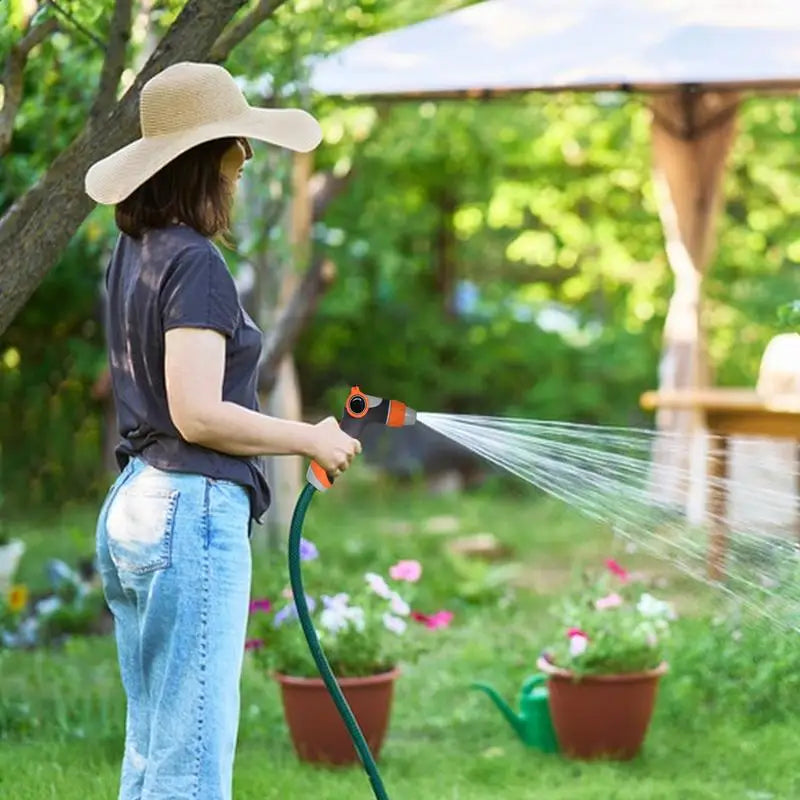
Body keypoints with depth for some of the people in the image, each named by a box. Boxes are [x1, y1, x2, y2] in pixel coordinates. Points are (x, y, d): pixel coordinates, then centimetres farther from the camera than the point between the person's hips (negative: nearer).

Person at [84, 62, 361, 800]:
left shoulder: (134, 254, 12)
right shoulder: (194, 263, -14)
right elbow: (198, 414, -20)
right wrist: (311, 440, -10)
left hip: (130, 508, 9)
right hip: (192, 512, -9)